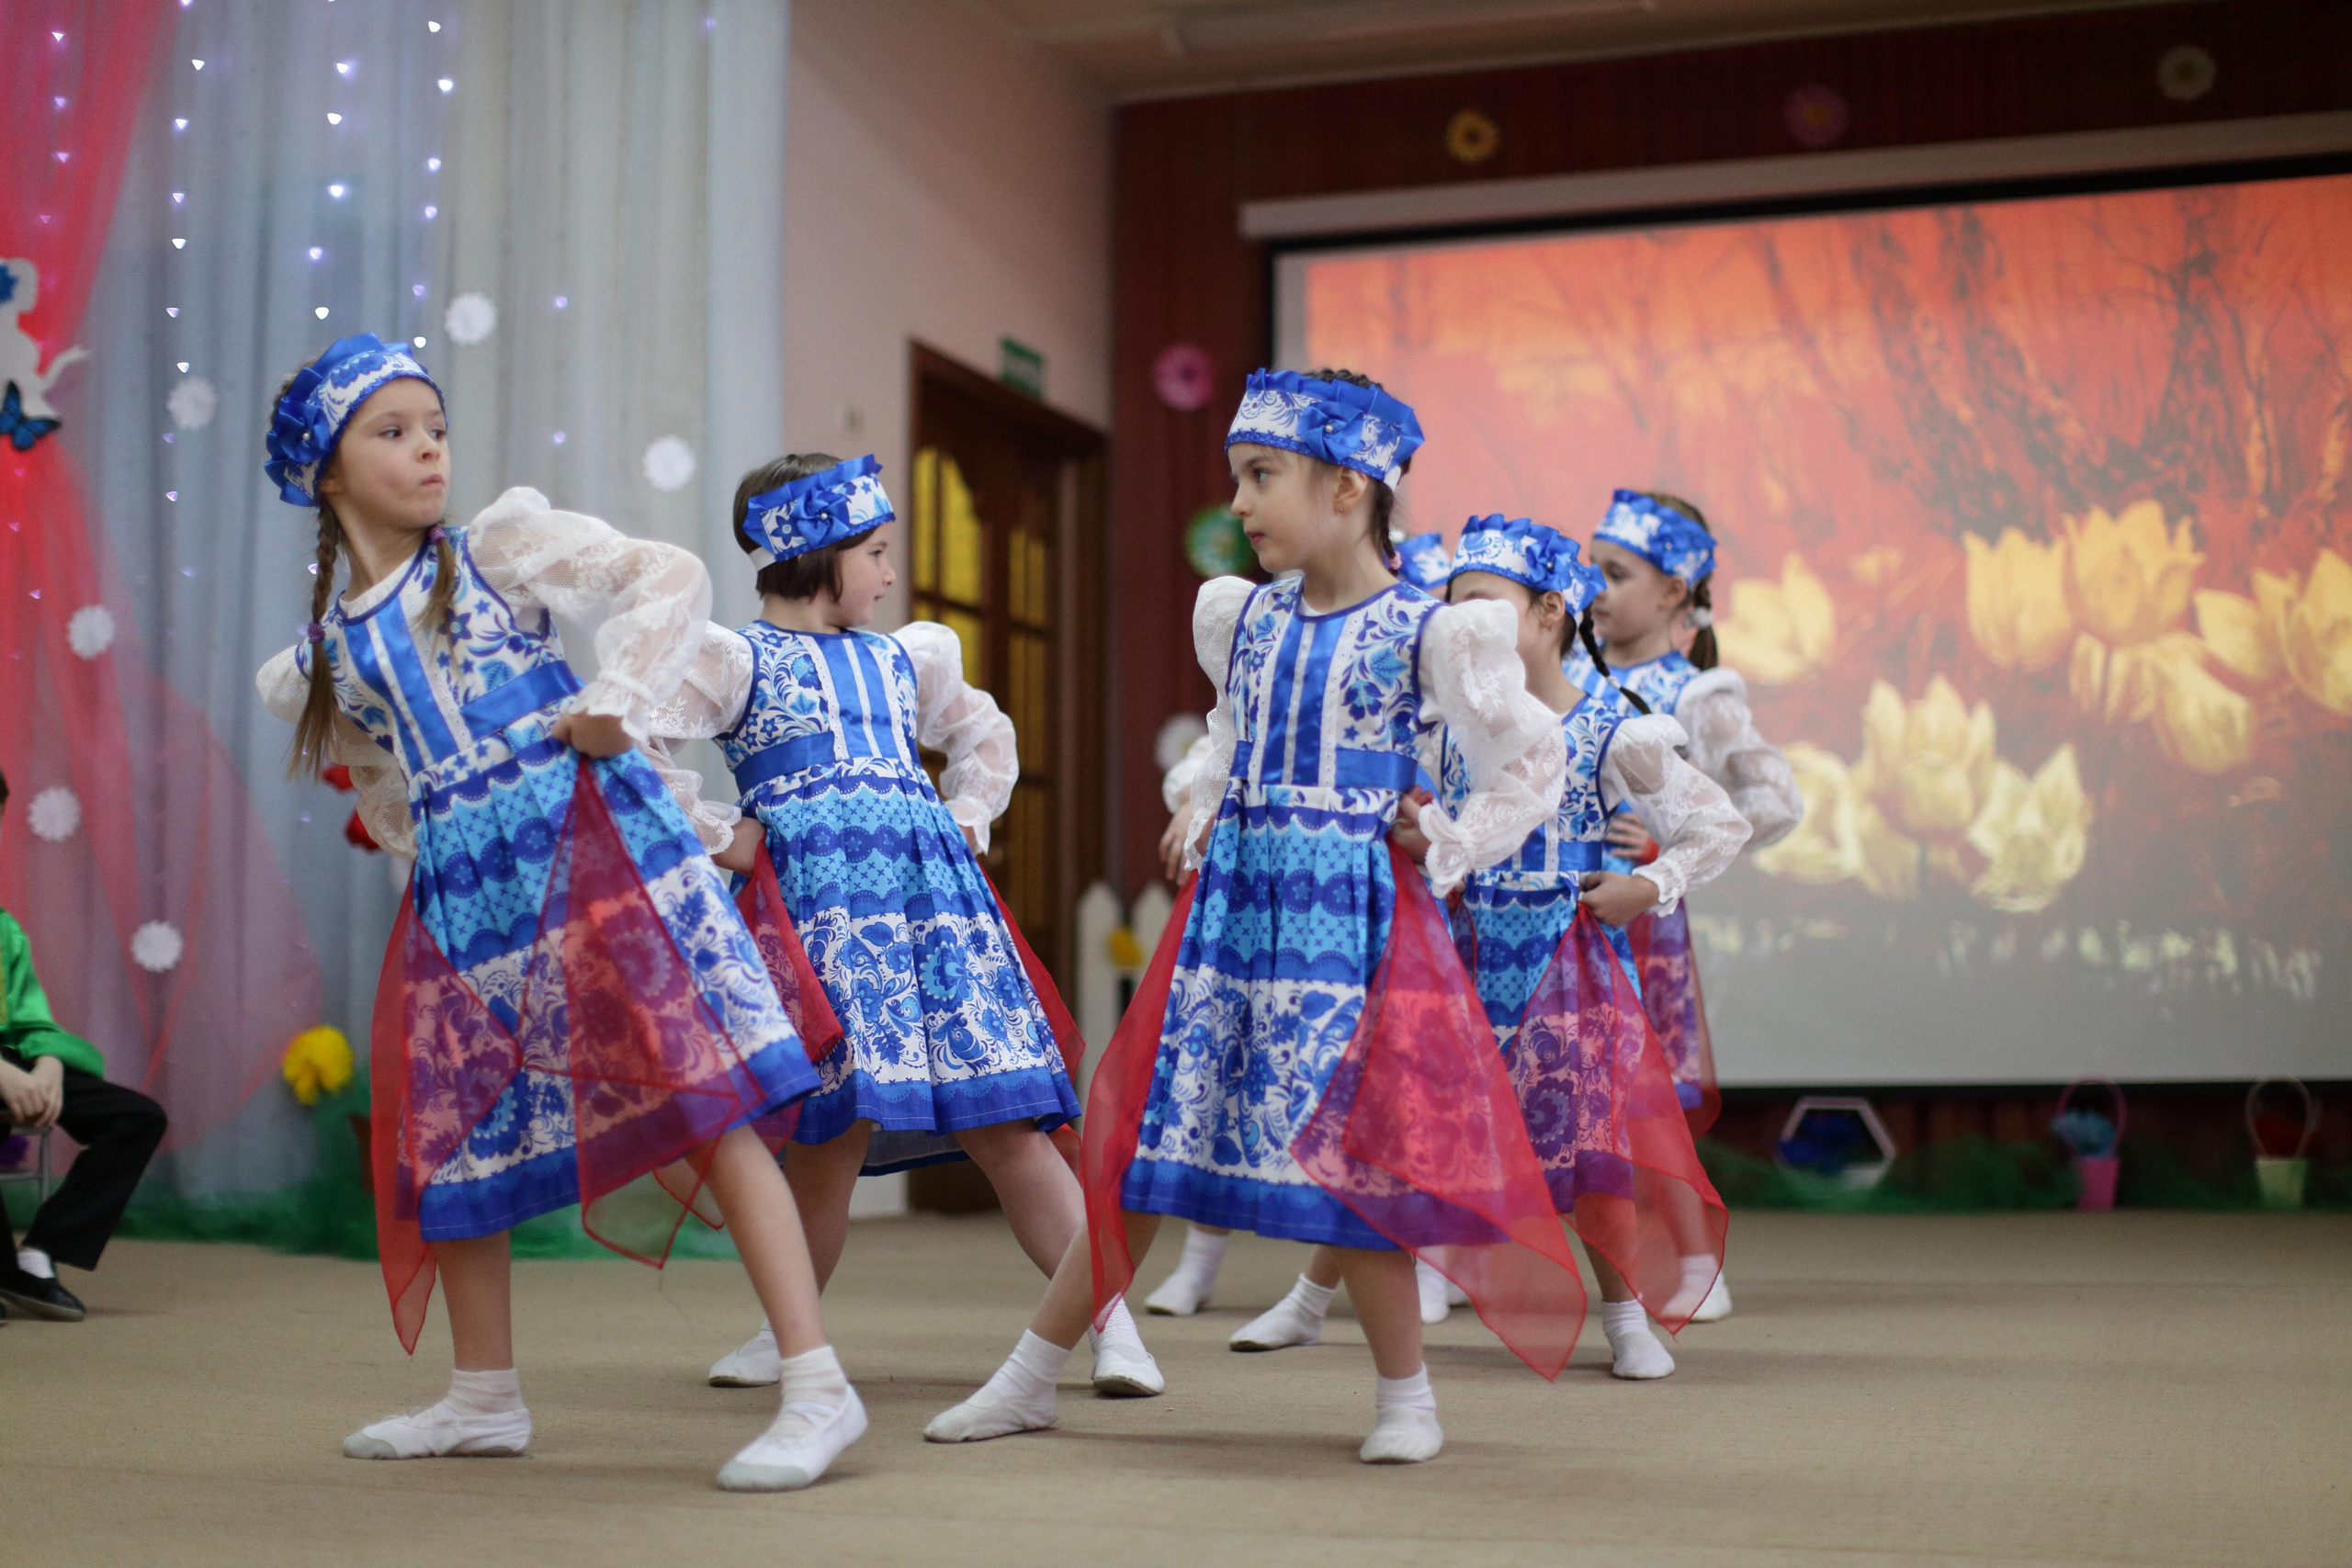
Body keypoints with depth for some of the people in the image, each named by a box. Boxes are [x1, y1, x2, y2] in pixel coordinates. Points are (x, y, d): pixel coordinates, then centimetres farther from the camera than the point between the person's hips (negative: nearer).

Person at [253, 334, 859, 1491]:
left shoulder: (499, 544, 3)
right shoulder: (326, 646, 15)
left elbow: (670, 580, -3)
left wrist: (613, 705, -11)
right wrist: (410, 832, 18)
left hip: (584, 845, -6)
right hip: (461, 894, 6)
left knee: (698, 1098, -14)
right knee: (444, 1132, 12)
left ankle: (816, 1386, -16)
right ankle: (484, 1398, 29)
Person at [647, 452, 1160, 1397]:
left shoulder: (905, 659, 25)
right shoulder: (737, 658, 8)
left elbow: (987, 739, 41)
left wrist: (968, 819, 25)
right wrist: (714, 832, -3)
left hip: (936, 890, 4)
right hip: (819, 896, -4)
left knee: (1005, 1124, -2)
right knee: (838, 1126, -11)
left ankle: (1111, 1322, 0)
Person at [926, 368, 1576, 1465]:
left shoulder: (1428, 634, -7)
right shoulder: (1243, 618, 9)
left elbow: (1532, 765, 0)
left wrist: (1441, 856, -5)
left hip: (1351, 914, -5)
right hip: (1231, 902, 5)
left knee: (1341, 1153, -4)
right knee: (1147, 1135, 6)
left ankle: (1406, 1394, 16)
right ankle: (1030, 1379, 14)